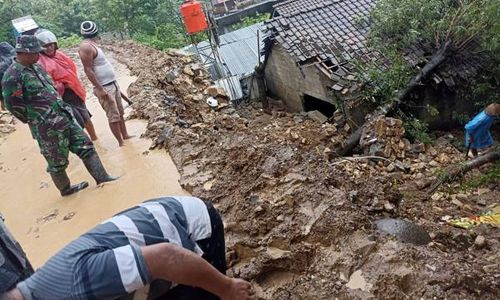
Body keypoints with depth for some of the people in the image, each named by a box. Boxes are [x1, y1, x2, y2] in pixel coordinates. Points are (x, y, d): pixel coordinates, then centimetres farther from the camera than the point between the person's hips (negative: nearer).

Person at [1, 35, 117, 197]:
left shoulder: (35, 67, 10)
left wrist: (60, 105, 14)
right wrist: (35, 119, -5)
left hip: (65, 116, 8)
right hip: (47, 128, -8)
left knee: (85, 145, 7)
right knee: (57, 161, 7)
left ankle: (101, 176, 13)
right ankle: (65, 188, 26)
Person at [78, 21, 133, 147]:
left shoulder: (92, 44, 12)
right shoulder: (86, 46, -16)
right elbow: (88, 70, -20)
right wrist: (100, 89, -23)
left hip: (113, 84, 9)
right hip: (104, 88, -9)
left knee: (120, 113, 17)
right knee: (113, 116, -3)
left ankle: (125, 135, 28)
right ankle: (121, 142, 5)